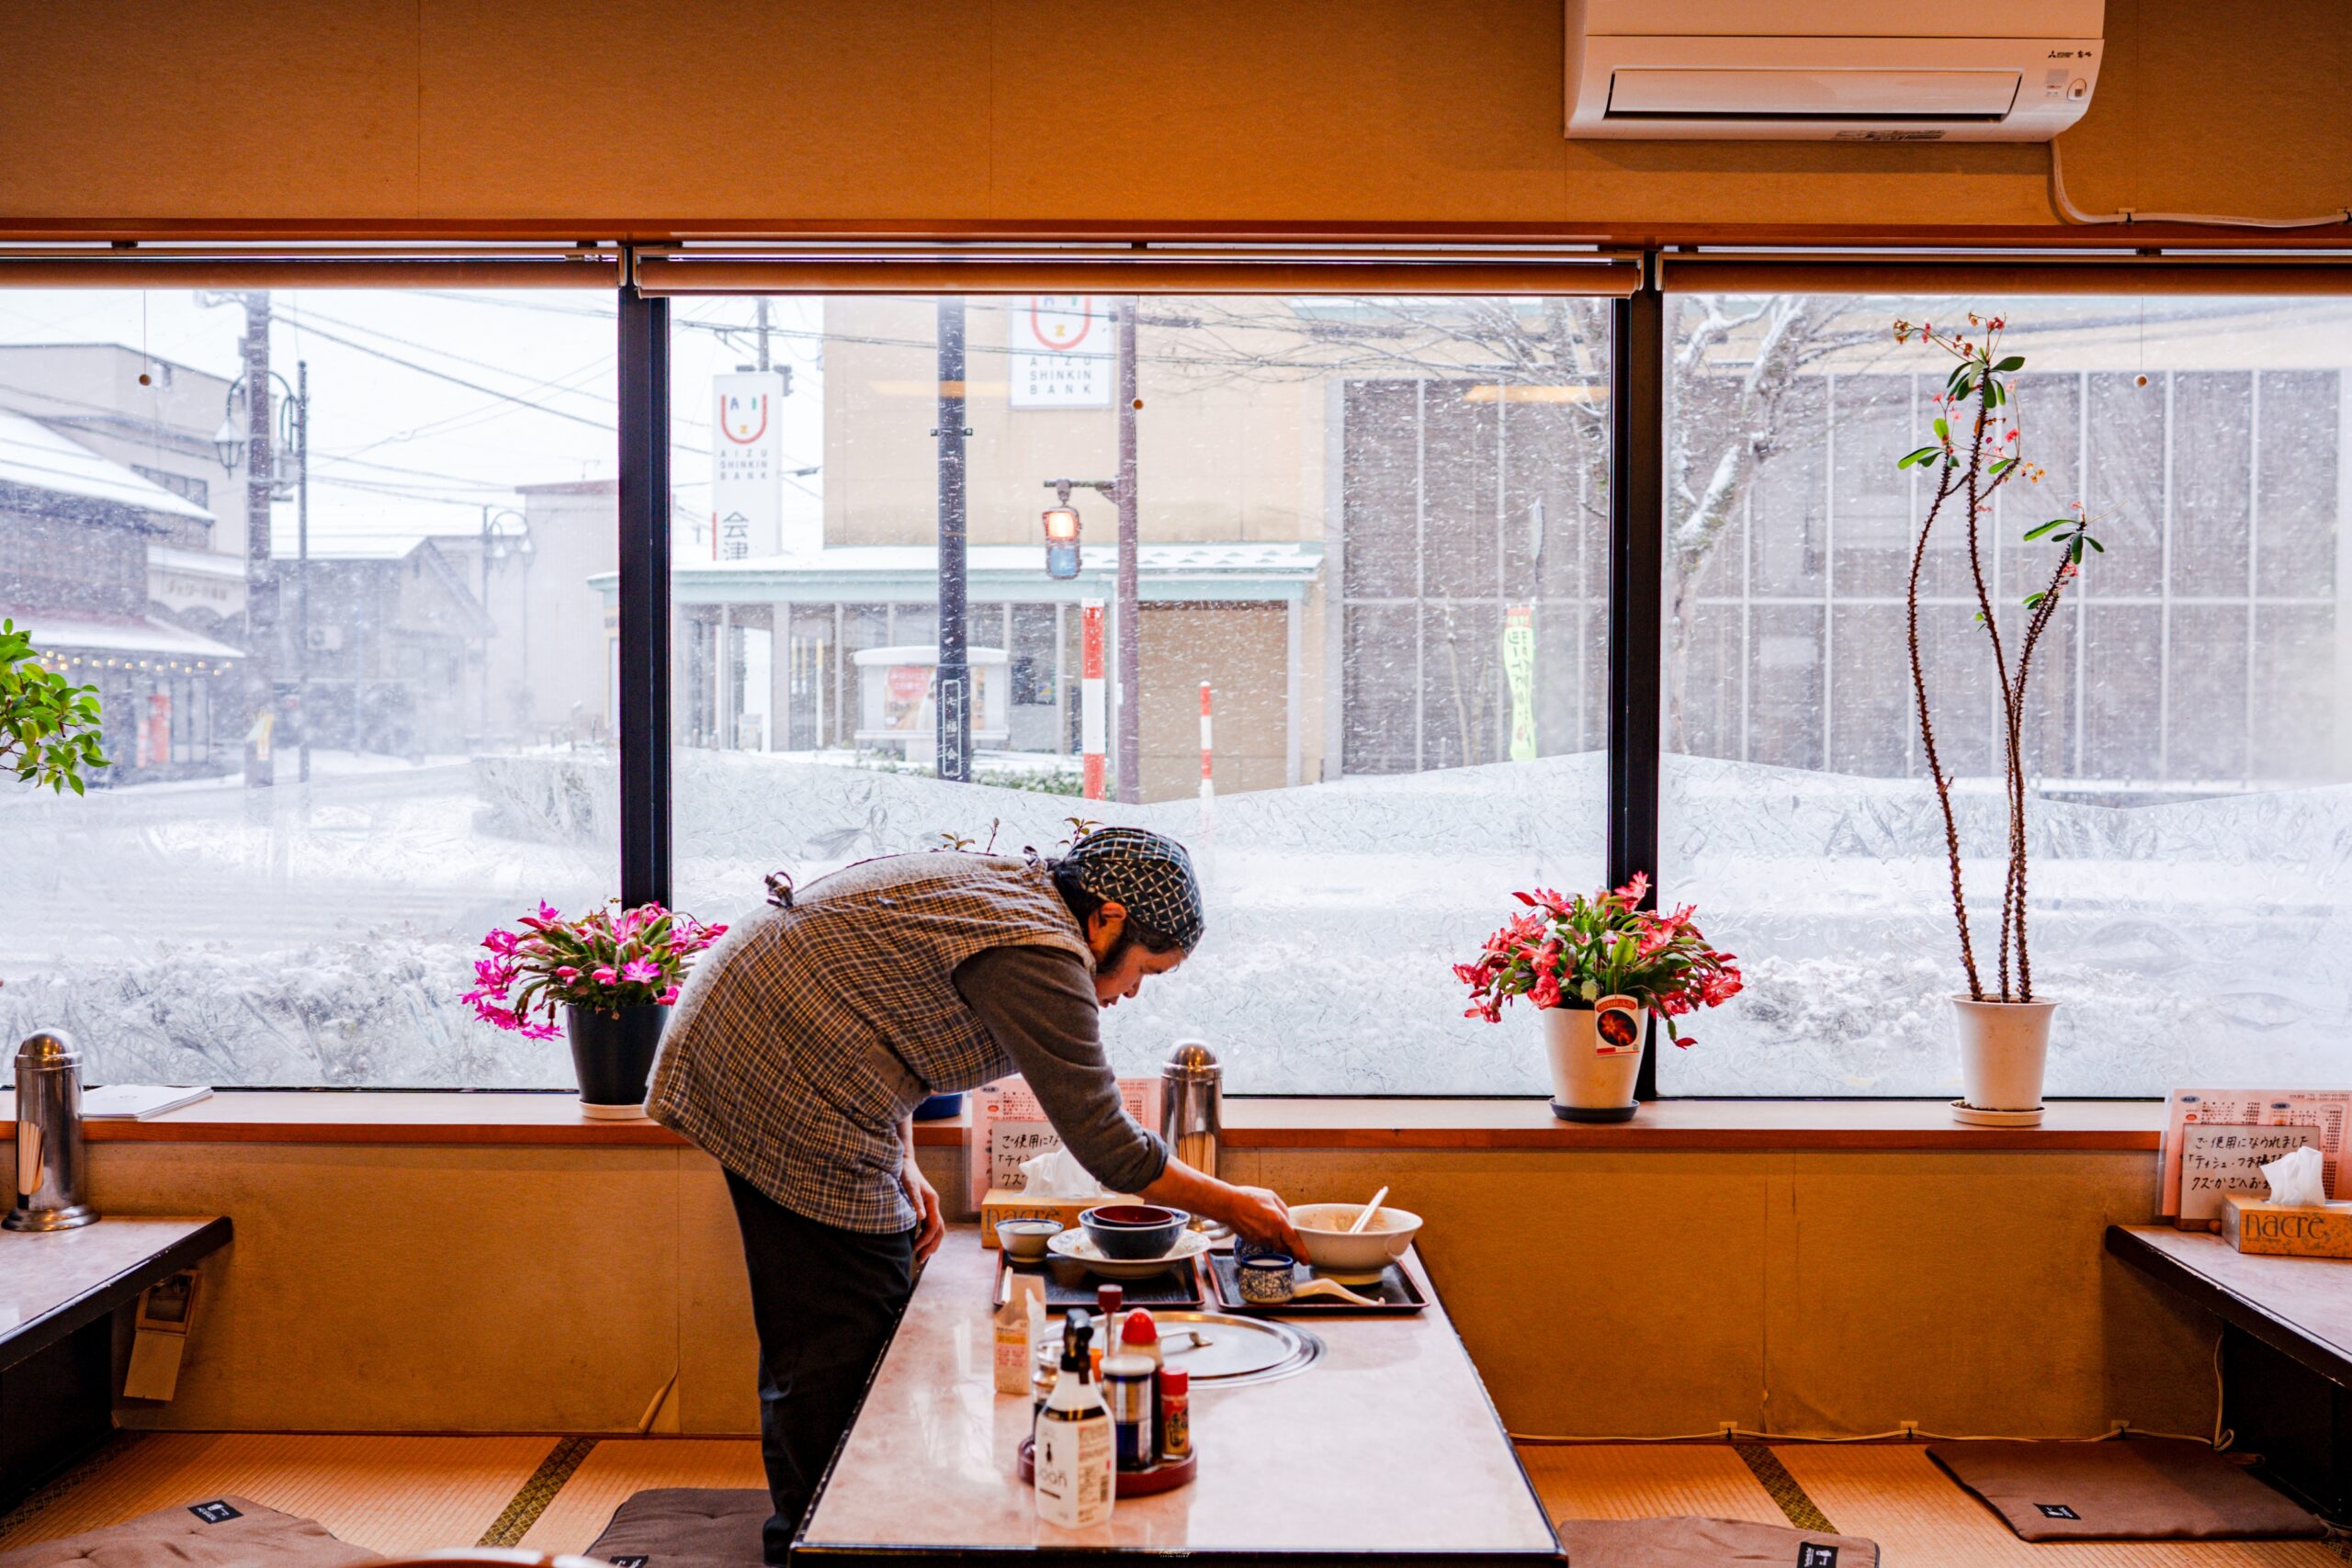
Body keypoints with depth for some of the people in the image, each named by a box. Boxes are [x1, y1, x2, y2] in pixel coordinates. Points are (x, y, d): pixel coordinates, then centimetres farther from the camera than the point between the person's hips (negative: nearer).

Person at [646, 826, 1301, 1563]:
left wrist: (903, 1166, 11)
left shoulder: (1000, 883, 11)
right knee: (844, 1354, -3)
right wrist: (1234, 1206, -3)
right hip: (790, 1099, -11)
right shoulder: (1040, 954, -19)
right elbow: (1104, 1142, -15)